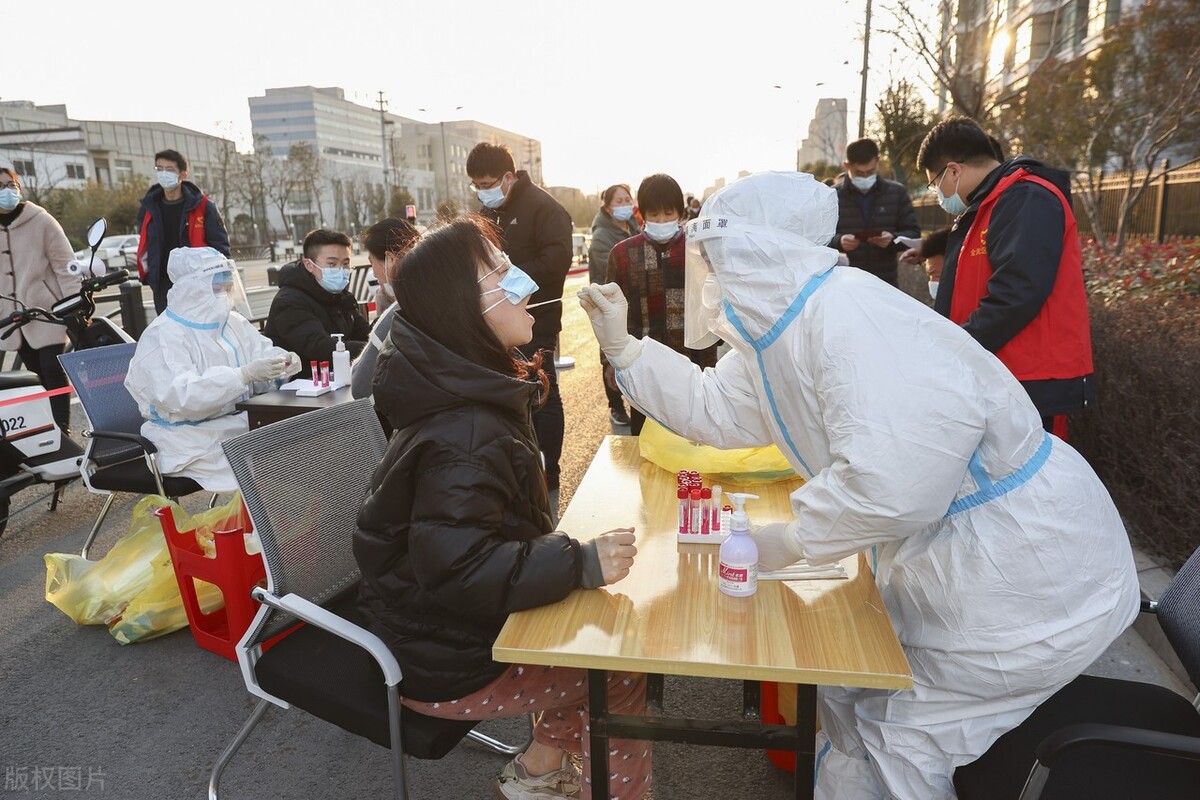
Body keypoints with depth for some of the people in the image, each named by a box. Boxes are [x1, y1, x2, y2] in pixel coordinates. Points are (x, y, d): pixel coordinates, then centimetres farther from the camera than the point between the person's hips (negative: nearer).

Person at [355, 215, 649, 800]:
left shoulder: (472, 395, 2)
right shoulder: (464, 434, -31)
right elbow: (457, 570, -34)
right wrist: (581, 562, -29)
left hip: (454, 624, 9)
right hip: (442, 666, -9)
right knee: (621, 673, -1)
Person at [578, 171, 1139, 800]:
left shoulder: (848, 317, -31)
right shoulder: (773, 332, 1)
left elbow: (890, 481, -38)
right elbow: (709, 409, 9)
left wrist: (791, 540, -21)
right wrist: (621, 345, 4)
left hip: (1027, 576, -9)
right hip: (942, 560, 9)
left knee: (894, 740, 6)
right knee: (850, 698, 21)